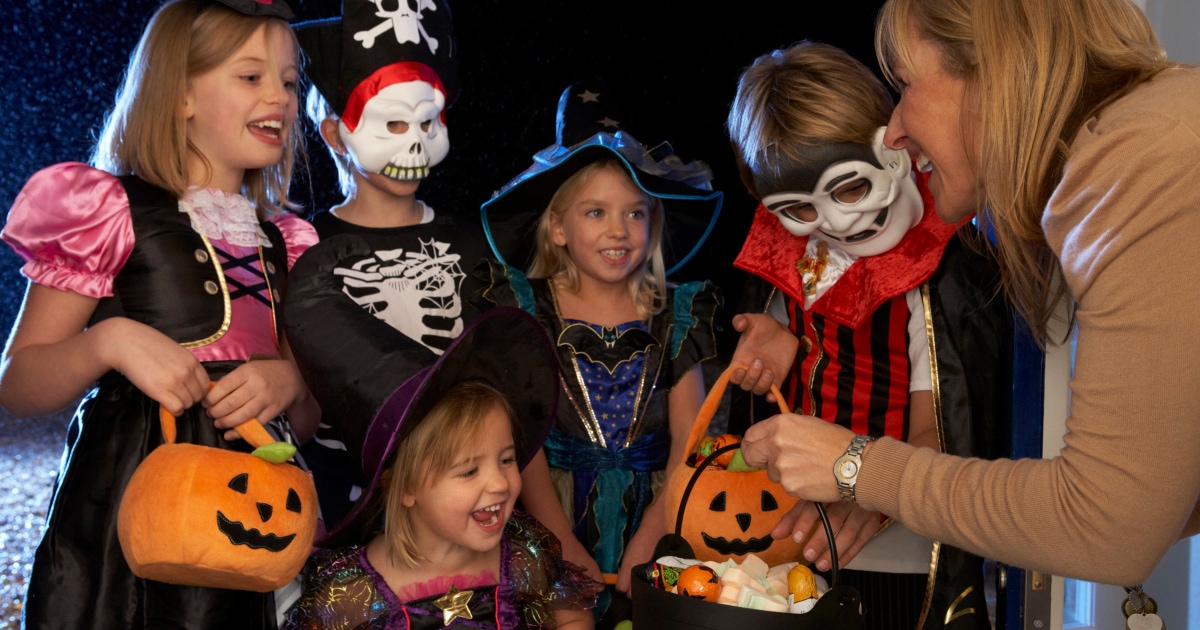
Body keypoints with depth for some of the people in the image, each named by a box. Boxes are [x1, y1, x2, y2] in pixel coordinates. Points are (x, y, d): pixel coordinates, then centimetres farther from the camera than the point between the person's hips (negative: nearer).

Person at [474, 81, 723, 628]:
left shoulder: (675, 315, 9)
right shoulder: (525, 309, 3)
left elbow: (688, 443, 3)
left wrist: (649, 539, -10)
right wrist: (566, 552, -13)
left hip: (648, 517, 2)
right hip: (553, 519, -1)